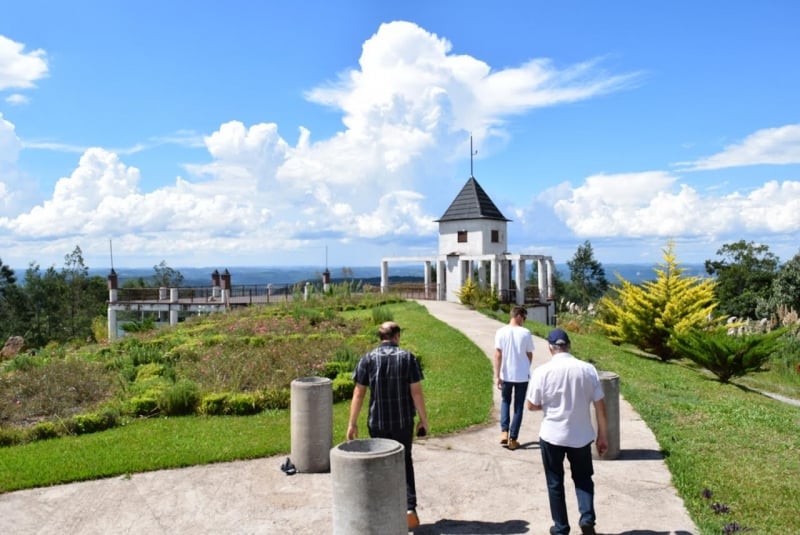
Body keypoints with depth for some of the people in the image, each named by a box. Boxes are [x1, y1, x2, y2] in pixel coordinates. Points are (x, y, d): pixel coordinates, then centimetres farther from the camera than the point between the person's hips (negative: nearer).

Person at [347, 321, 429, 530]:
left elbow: (358, 393, -4)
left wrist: (352, 423, 2)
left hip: (377, 422, 1)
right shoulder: (408, 358, -5)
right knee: (405, 462, 14)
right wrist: (424, 419, 3)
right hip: (403, 421, 0)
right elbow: (416, 392, -7)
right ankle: (410, 508, 2)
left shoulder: (367, 359, -3)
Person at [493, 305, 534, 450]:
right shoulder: (525, 333, -9)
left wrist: (497, 376, -5)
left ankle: (504, 432, 4)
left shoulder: (501, 332, -7)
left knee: (505, 401, 21)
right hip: (522, 375, -1)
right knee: (519, 406, 10)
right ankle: (513, 439, 12)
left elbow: (498, 355, -9)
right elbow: (529, 355, 1)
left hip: (506, 375, 1)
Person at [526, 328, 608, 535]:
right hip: (581, 436, 2)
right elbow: (600, 405, -3)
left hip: (552, 436, -2)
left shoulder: (543, 371, -13)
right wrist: (602, 435, 7)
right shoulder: (588, 369, -7)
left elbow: (532, 405, -5)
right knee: (583, 478, 22)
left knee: (555, 483, 14)